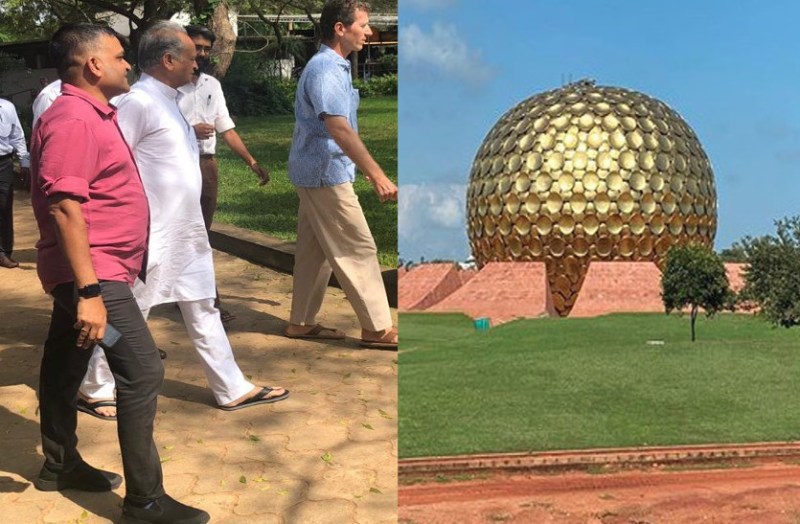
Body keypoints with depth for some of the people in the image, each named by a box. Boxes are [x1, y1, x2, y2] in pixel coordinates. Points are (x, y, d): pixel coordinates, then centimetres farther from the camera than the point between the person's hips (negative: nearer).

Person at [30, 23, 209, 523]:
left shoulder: (94, 115, 16)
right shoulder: (73, 120, -18)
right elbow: (64, 207, -26)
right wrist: (89, 292, -30)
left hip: (94, 273, 11)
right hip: (94, 273, -11)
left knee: (65, 367, 19)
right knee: (143, 370, -13)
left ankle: (61, 465, 33)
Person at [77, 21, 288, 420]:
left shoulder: (166, 101, 12)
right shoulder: (138, 103, -17)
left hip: (185, 234, 9)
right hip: (151, 237, -9)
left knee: (203, 312, 14)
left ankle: (233, 389, 22)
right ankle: (96, 389, 21)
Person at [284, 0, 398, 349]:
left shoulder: (333, 67, 13)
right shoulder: (325, 70, -19)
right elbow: (339, 129, -30)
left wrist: (368, 170, 24)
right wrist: (377, 175, -35)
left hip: (318, 172, 10)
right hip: (326, 173, -10)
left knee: (315, 251, 13)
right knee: (358, 249, -4)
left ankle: (301, 322, 20)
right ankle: (378, 328, 2)